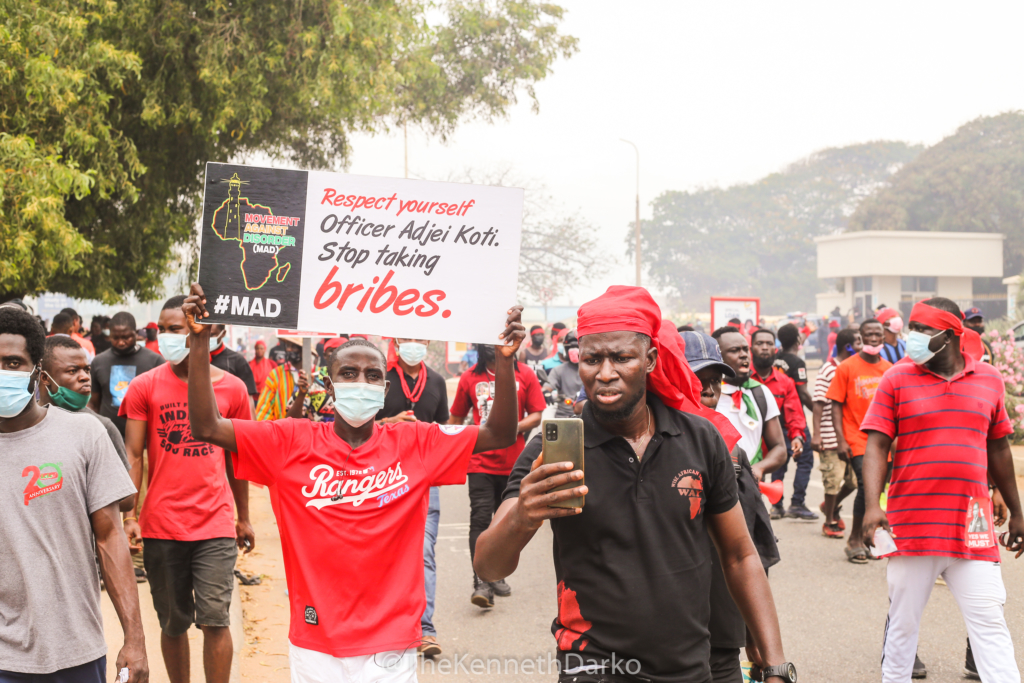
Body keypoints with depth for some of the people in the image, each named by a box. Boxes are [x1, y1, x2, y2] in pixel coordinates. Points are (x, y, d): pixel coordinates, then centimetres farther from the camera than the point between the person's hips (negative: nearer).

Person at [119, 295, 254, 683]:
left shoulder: (232, 388, 3)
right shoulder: (145, 387, 0)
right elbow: (132, 455, -2)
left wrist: (243, 518, 15)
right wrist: (130, 516, -11)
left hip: (216, 525, 0)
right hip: (161, 525, 0)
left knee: (214, 618, -6)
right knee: (173, 623, 10)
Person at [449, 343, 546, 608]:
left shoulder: (524, 375, 3)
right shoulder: (470, 378, 4)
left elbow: (537, 415, 3)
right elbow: (456, 419, 12)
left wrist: (516, 427, -16)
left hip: (514, 463, 2)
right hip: (481, 463, -1)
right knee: (480, 519, -12)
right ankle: (481, 583, -15)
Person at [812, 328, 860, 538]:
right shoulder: (828, 369, -9)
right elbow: (818, 404, -10)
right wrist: (816, 434, -15)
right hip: (832, 436, -7)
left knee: (855, 479, 8)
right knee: (834, 479, -1)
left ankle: (832, 506, 33)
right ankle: (830, 521, 17)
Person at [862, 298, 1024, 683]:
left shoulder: (988, 380, 8)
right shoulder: (897, 380, 0)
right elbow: (876, 446, -5)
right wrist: (872, 505, -19)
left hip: (972, 528, 1)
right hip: (910, 527, -1)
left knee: (989, 623, 0)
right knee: (903, 621, 8)